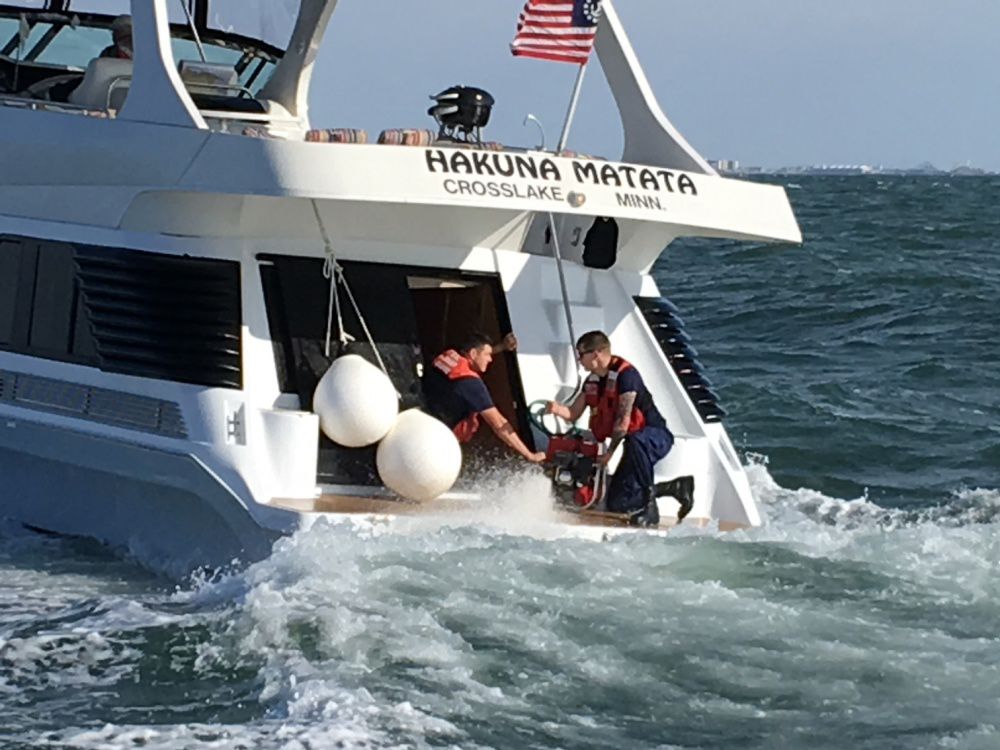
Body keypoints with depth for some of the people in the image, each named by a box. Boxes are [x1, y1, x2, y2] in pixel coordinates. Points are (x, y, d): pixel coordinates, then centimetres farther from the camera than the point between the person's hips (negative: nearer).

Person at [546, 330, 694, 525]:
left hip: (656, 436, -9)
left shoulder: (625, 374, -21)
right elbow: (573, 414, 7)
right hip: (635, 441, 9)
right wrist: (557, 409, -15)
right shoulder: (592, 381, 7)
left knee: (635, 442, -45)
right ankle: (676, 487, 18)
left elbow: (623, 420, -23)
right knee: (616, 504, 3)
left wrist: (609, 452, -21)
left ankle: (649, 509, -33)